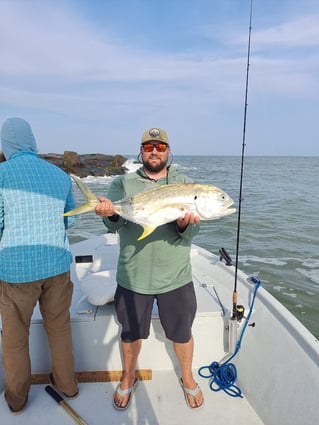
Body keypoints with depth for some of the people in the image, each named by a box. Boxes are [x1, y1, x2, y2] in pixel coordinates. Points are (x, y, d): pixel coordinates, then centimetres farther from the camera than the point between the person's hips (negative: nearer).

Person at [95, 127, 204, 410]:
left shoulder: (185, 184, 1)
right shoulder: (123, 183, 1)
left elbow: (193, 230, -9)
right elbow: (114, 224, -13)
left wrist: (185, 224, -32)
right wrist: (111, 214, -36)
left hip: (175, 278, 0)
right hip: (132, 278, 0)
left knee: (182, 333, 18)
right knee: (130, 333, 19)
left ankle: (188, 379, 47)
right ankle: (128, 379, 48)